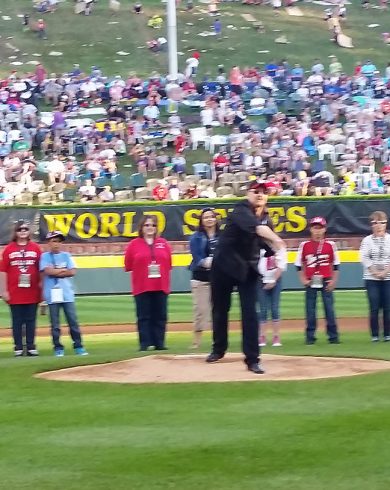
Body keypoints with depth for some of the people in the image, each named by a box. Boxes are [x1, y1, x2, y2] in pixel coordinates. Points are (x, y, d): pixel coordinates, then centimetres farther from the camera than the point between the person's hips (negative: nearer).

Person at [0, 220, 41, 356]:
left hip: (32, 293, 1)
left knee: (31, 320, 6)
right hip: (14, 293, -1)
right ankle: (18, 347, 10)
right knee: (17, 321, 4)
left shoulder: (35, 248, 4)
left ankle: (31, 347, 12)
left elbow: (41, 270, 6)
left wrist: (42, 288, 3)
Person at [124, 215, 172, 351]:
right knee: (144, 317, -2)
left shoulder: (163, 244, 10)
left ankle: (159, 343, 10)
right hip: (142, 287, -3)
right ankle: (144, 344, 2)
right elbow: (128, 266, 1)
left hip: (160, 287, 3)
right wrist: (142, 273, -3)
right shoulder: (134, 244, 2)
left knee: (160, 316, 4)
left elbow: (168, 265, 11)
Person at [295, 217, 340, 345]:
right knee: (310, 310, 2)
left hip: (326, 281, -1)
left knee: (329, 309, -1)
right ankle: (310, 337, 8)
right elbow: (299, 264, 7)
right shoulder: (304, 245, 4)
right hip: (310, 282, 1)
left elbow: (336, 264, 5)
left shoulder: (330, 245, 3)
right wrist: (303, 280, -1)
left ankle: (333, 336, 4)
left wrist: (333, 281, -2)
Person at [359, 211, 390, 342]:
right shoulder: (367, 240, 4)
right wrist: (375, 272, -13)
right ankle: (374, 335, 3)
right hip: (371, 279, -1)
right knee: (374, 308, -2)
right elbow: (364, 258, -4)